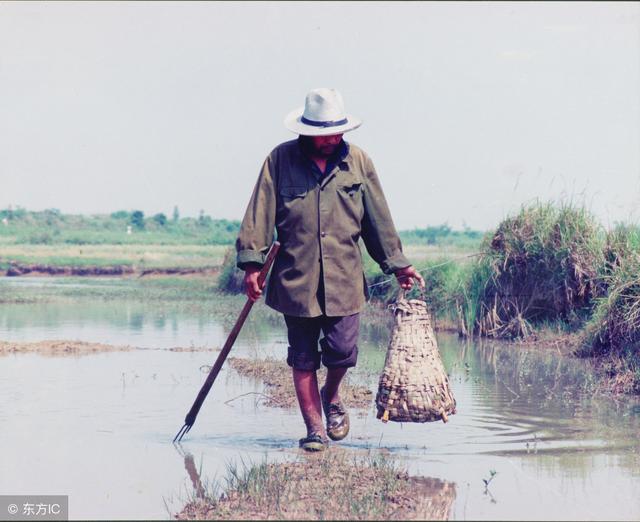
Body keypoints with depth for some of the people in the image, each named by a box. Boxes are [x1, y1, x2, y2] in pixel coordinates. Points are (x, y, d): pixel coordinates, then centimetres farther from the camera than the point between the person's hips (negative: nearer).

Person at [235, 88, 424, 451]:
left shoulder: (357, 161, 5)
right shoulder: (280, 160, -1)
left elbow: (378, 219, 11)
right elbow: (260, 216, -1)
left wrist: (398, 264, 13)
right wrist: (252, 262, -9)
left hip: (344, 278, 1)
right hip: (295, 278, -1)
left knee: (342, 351, -3)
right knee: (303, 358, 5)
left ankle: (332, 396, 29)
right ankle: (314, 427, 17)